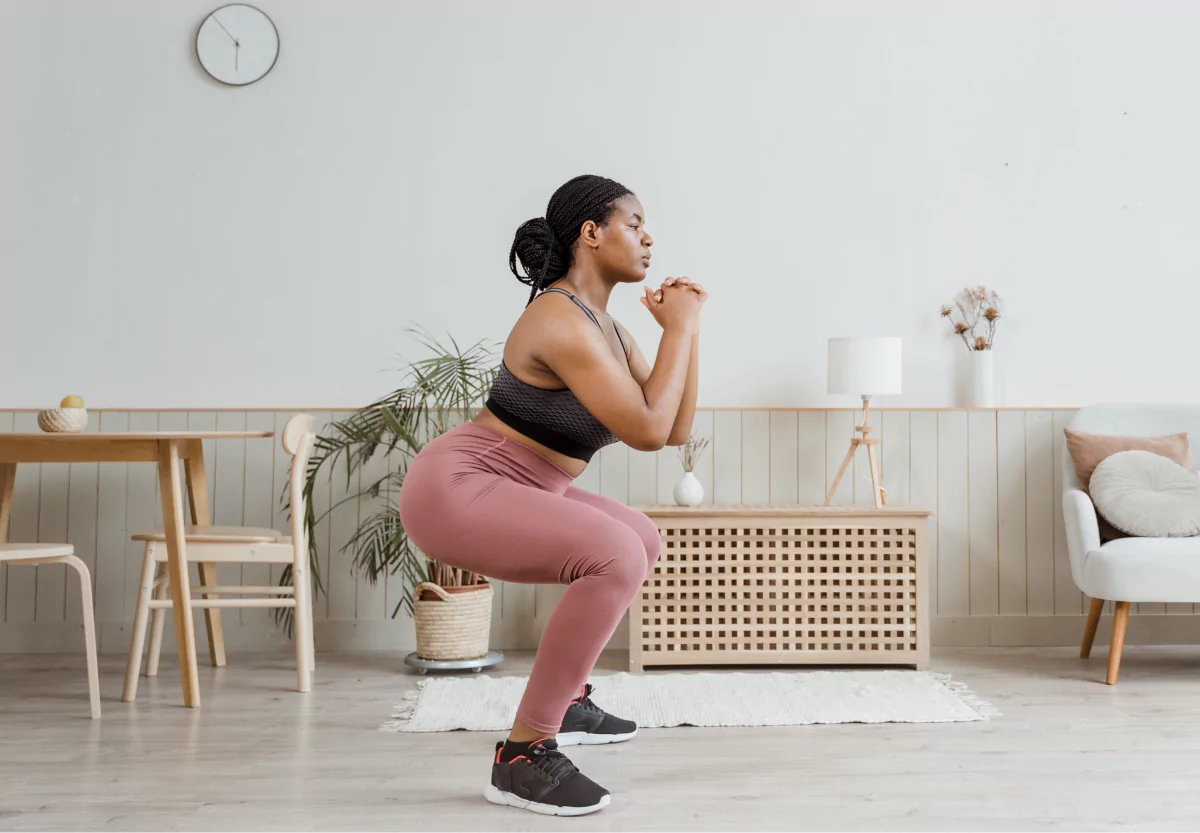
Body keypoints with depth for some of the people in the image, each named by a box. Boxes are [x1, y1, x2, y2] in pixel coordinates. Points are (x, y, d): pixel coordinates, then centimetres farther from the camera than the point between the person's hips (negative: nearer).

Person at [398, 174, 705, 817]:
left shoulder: (606, 328, 10)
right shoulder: (562, 322, -20)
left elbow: (676, 429, 10)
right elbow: (648, 432, -24)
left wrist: (685, 327, 6)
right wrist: (679, 327, -14)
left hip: (499, 492, 11)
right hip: (452, 488, -10)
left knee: (642, 540, 22)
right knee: (616, 557, -28)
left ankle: (565, 700, 29)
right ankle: (524, 753, -17)